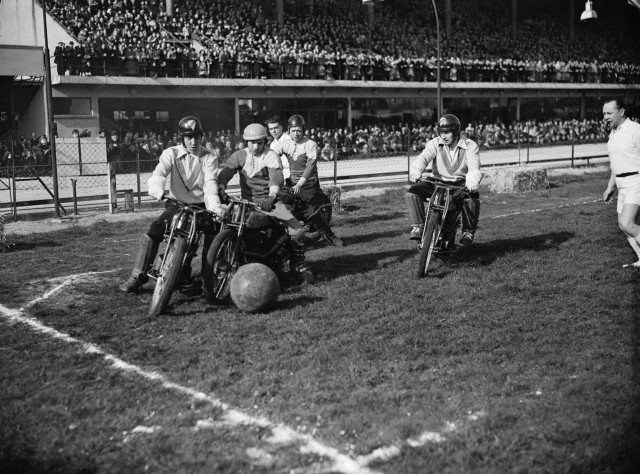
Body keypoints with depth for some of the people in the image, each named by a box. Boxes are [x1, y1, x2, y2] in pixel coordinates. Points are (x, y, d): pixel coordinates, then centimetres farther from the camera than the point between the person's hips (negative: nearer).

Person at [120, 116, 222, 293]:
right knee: (153, 230, -21)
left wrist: (215, 207, -36)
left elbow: (210, 183, -16)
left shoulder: (209, 158, 0)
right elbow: (158, 173, -16)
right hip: (176, 204, 1)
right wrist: (157, 190, -41)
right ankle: (138, 276, -14)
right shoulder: (171, 154, 2)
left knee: (215, 234, -26)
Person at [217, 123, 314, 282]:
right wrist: (220, 191, -31)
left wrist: (272, 196, -41)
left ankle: (298, 264, 6)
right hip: (247, 201, 2)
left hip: (269, 200, -2)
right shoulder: (240, 155, 4)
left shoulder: (271, 157, -4)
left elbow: (277, 177, -21)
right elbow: (225, 174, -9)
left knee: (297, 230, -18)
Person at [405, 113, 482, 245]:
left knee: (472, 198, -34)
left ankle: (468, 232, -13)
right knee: (411, 193, -20)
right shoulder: (435, 144, -1)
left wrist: (472, 182, -45)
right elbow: (423, 158, -19)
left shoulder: (470, 146, -6)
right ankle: (417, 227, -10)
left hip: (461, 184, -2)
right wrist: (415, 172, -43)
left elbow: (474, 168, -21)